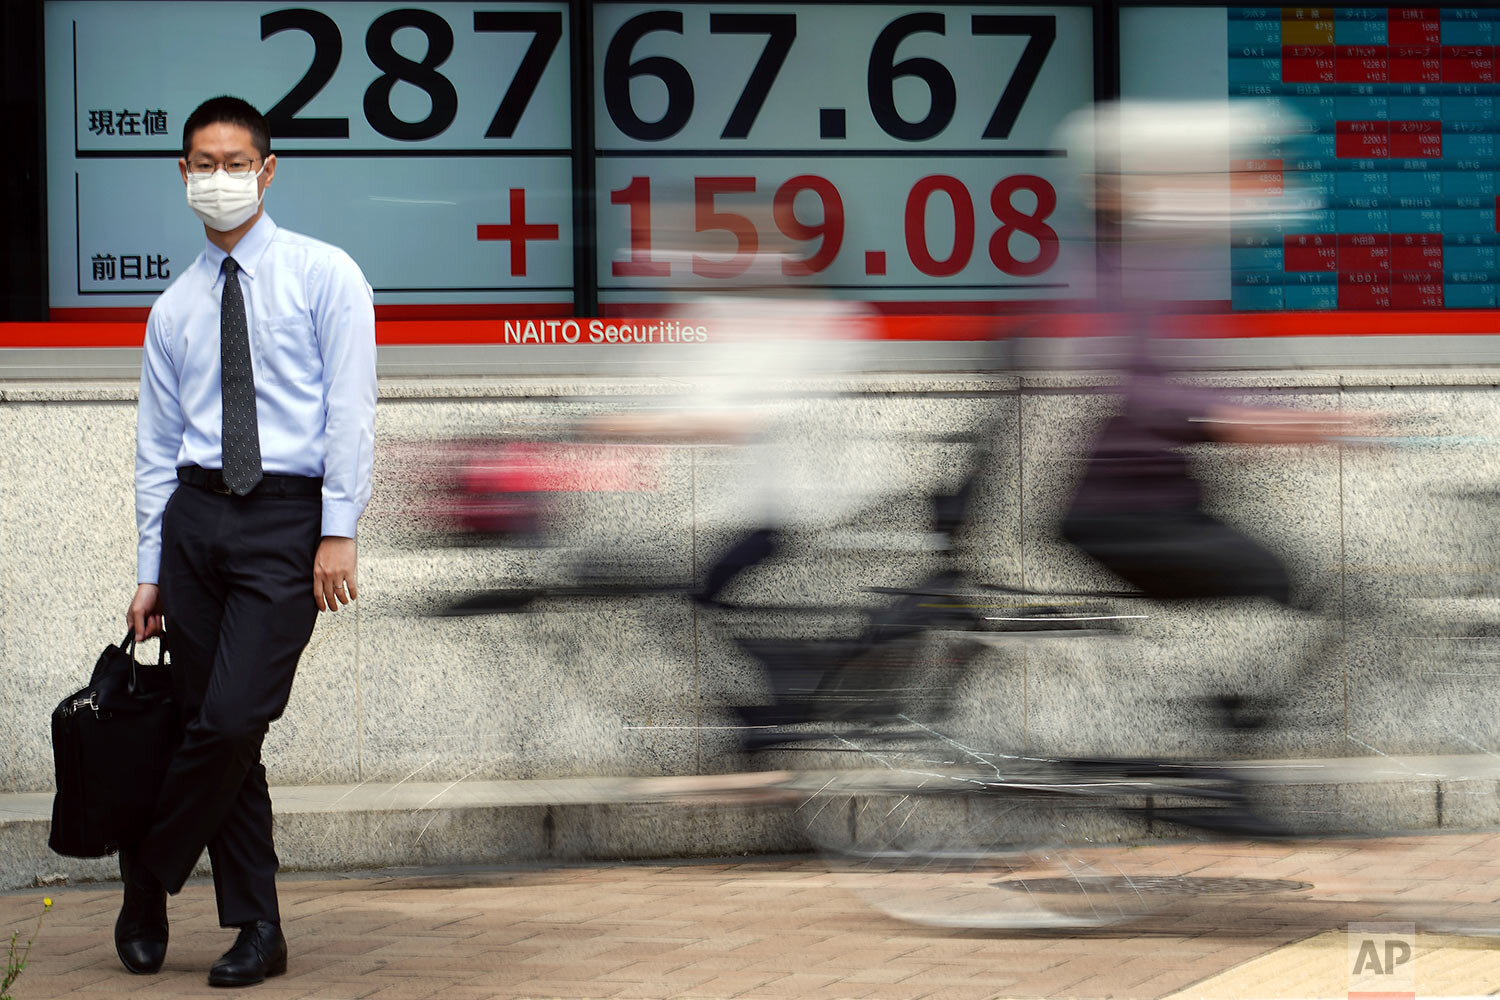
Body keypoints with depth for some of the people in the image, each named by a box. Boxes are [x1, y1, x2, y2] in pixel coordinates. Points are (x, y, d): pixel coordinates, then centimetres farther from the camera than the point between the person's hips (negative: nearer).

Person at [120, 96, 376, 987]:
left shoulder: (325, 276, 2)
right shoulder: (174, 309, 14)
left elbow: (351, 411, -4)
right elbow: (157, 446, 15)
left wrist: (338, 532, -13)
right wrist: (152, 571, 10)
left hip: (287, 517, -4)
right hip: (195, 514, 4)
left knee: (233, 721, -14)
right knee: (212, 730, 3)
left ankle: (148, 876, 7)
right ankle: (257, 930, 10)